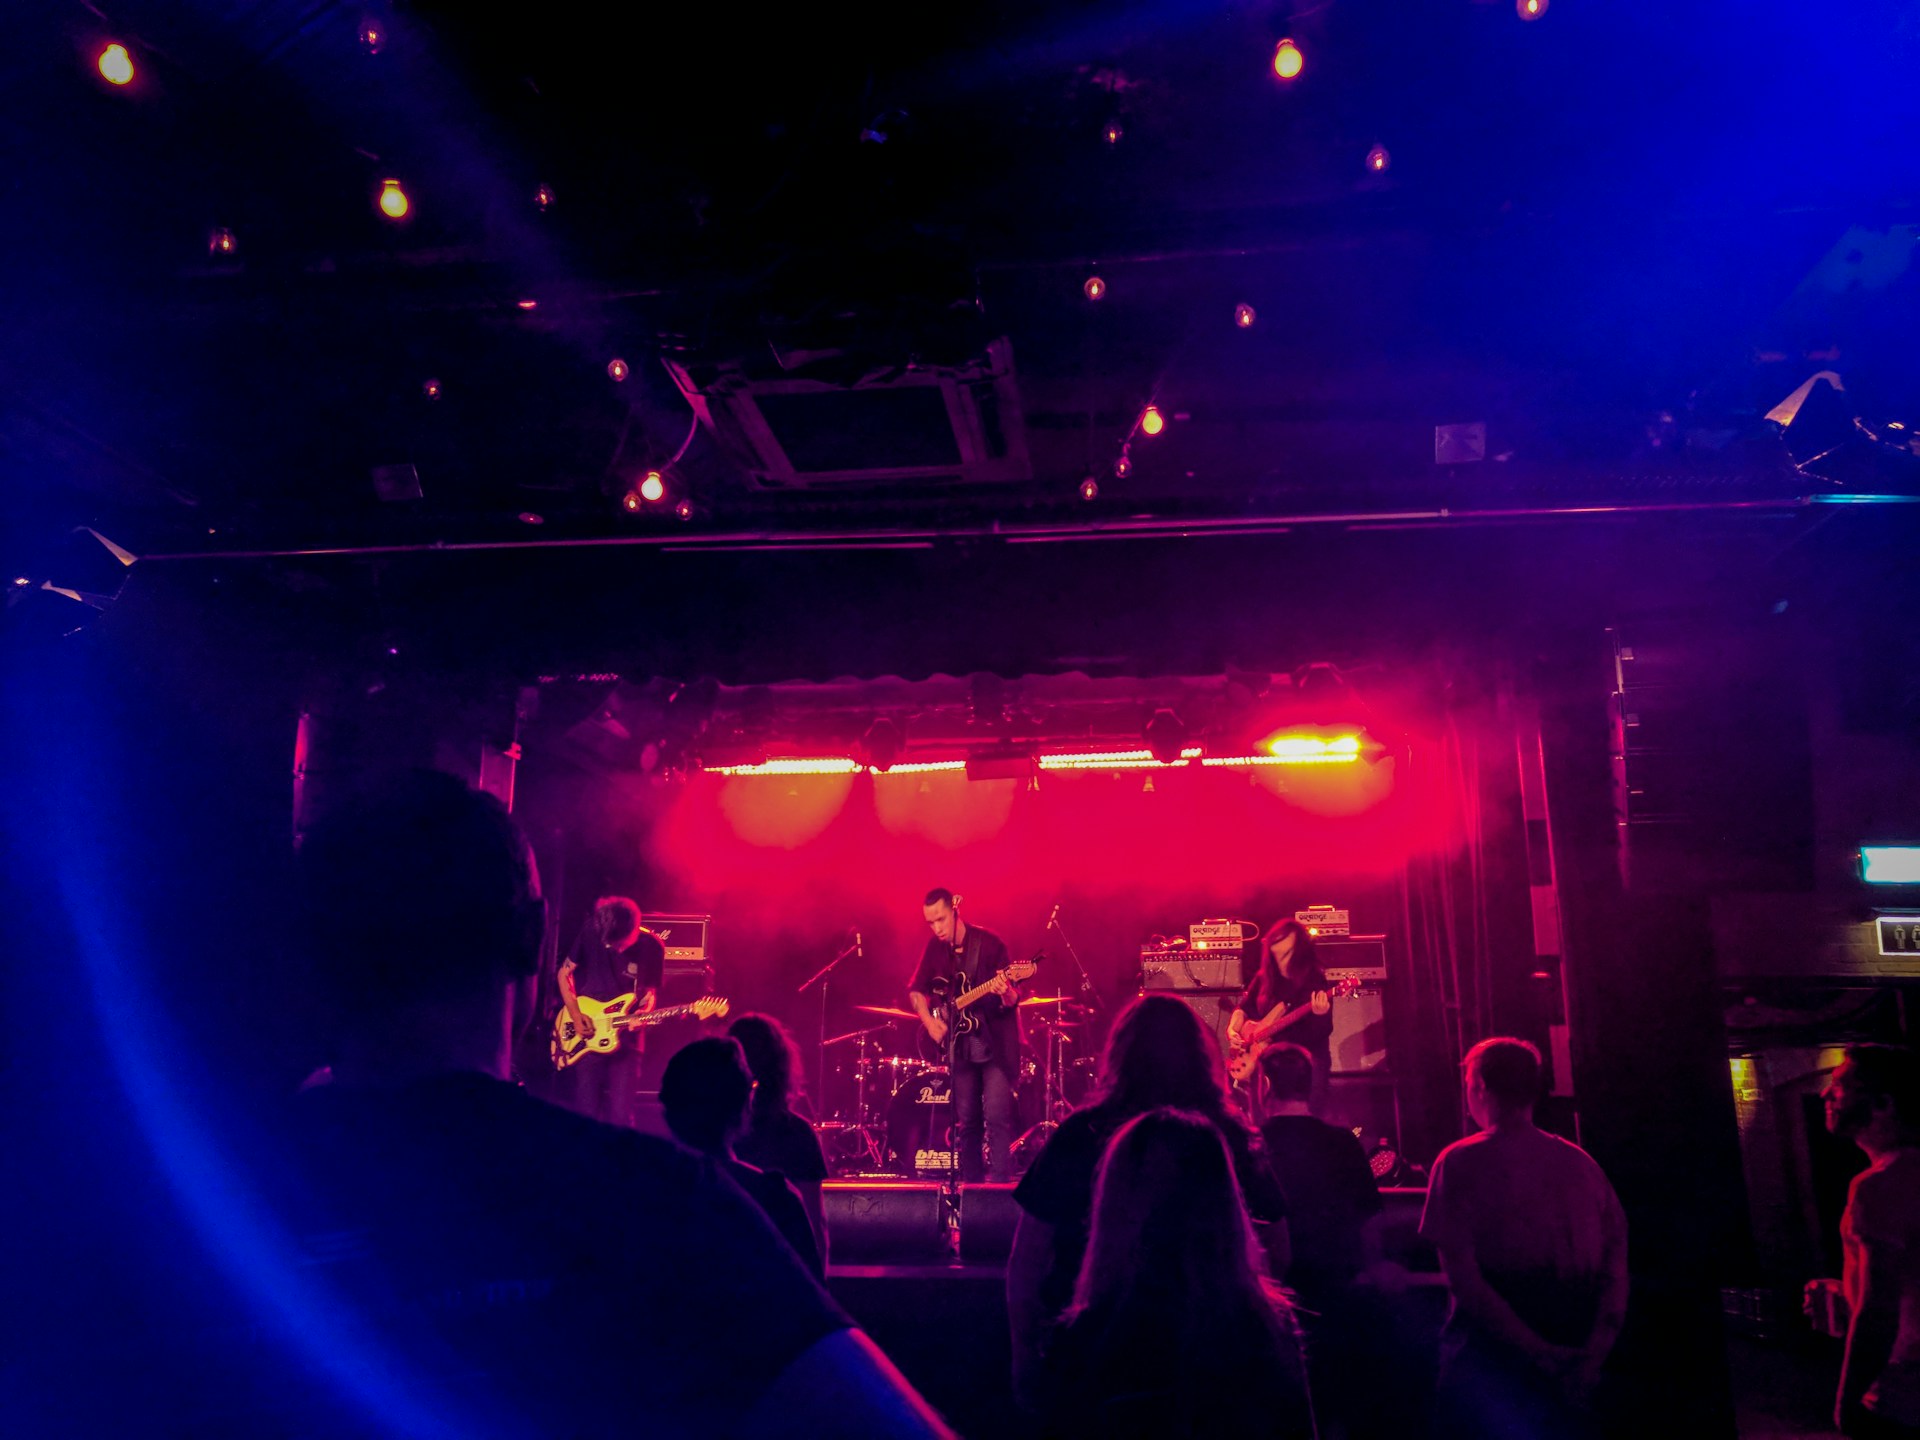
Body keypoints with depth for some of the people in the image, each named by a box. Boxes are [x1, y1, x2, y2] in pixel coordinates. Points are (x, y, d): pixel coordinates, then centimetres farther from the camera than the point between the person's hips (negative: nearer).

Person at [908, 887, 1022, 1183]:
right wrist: (928, 1020, -3)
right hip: (960, 1044, 5)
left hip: (995, 1042, -5)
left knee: (996, 1116, -14)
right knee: (966, 1120, 10)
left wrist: (1006, 995, -36)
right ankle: (970, 1183, 20)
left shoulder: (989, 944, -13)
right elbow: (916, 989, 14)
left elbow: (1011, 1002, -13)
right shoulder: (935, 947, 2)